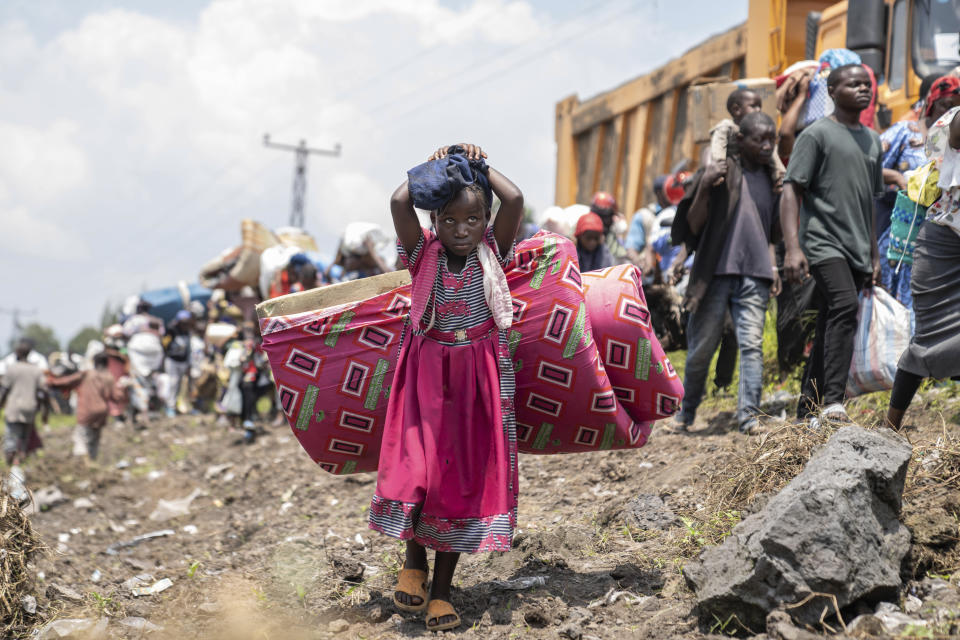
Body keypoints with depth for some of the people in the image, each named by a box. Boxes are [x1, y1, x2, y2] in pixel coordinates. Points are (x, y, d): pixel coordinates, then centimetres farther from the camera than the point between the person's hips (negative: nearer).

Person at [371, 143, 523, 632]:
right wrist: (429, 168, -4)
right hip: (427, 371, -1)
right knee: (418, 468, -14)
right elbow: (399, 202, -18)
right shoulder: (424, 255, -3)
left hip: (478, 377, 1)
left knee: (464, 478, 3)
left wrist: (481, 166, -3)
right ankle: (413, 560, 11)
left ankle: (441, 589, 13)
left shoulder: (491, 253, -1)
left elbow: (514, 201, -17)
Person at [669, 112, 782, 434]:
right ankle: (686, 412, 20)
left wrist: (773, 266, 13)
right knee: (702, 346, 2)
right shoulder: (721, 172, -1)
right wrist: (704, 188, -17)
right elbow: (694, 226, -3)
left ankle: (749, 415, -11)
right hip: (716, 273, -3)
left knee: (751, 344, -9)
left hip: (754, 275, 3)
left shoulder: (770, 178, 14)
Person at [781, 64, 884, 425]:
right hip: (824, 243, -7)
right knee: (845, 306, -27)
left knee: (829, 329, 6)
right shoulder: (817, 134, -1)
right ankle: (833, 402, -32)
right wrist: (793, 248, -18)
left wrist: (873, 255, 23)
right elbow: (791, 192, -7)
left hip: (856, 250, 7)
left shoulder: (873, 141, 20)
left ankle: (807, 413, 10)